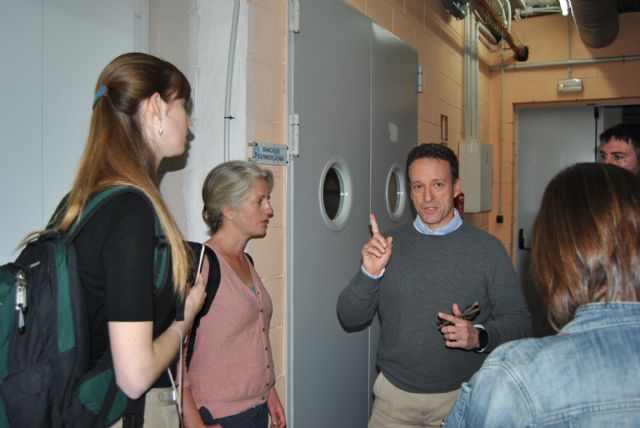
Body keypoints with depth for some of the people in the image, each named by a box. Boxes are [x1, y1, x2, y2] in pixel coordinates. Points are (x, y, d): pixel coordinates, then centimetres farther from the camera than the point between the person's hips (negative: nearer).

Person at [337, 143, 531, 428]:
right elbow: (349, 317, -1)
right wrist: (369, 273, -18)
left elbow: (518, 321, -4)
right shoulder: (390, 246, 0)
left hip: (462, 396, -1)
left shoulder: (487, 248, -6)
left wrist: (479, 337, -22)